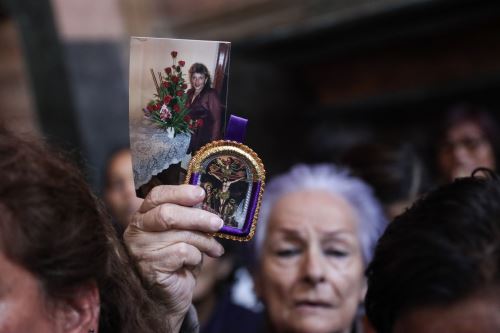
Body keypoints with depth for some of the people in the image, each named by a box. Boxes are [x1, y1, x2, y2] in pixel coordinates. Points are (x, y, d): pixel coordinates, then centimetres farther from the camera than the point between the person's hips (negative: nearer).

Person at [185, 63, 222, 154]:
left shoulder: (211, 94, -13)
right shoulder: (190, 93, 8)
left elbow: (217, 120, -15)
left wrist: (213, 142, -18)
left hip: (205, 140, -6)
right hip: (191, 138, 6)